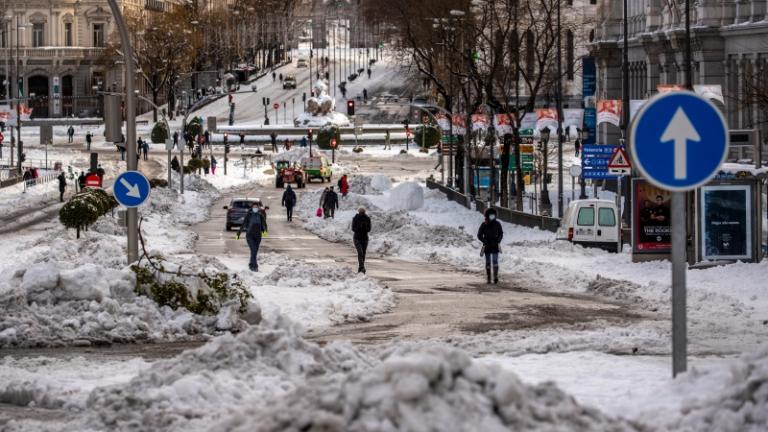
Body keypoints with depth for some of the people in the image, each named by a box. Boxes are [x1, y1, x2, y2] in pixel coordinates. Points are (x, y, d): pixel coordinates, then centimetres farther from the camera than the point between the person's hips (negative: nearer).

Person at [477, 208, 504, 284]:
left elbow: (501, 234, 10)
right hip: (487, 246, 0)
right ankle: (488, 278, 13)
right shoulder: (484, 225, -6)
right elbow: (479, 235, -2)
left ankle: (496, 276, -20)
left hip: (495, 246, 0)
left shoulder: (497, 224, 0)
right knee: (488, 262, 6)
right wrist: (485, 242, -14)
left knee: (495, 261, -13)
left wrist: (498, 241, -7)